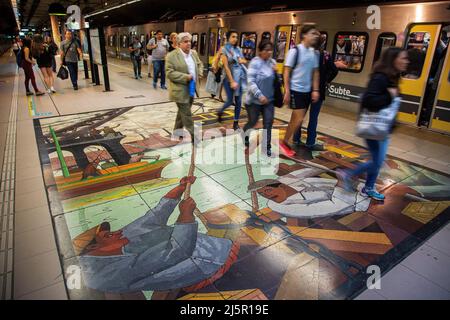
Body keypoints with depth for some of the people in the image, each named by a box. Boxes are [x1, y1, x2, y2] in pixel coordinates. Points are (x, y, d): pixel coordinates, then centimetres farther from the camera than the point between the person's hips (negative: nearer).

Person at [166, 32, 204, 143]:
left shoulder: (194, 53, 8)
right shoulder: (172, 56, -13)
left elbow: (200, 64, 23)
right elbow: (169, 73, -17)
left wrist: (199, 74, 4)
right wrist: (185, 77, -23)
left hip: (191, 89, 8)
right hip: (180, 90, -7)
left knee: (183, 112, 18)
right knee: (187, 114, -3)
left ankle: (177, 131, 34)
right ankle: (193, 136, 4)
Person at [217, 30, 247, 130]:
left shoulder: (238, 49, 10)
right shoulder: (224, 50, -6)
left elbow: (244, 61, 22)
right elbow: (226, 67, -13)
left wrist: (242, 61, -3)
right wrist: (232, 81, -20)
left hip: (240, 77, 5)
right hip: (229, 78, -5)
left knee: (238, 101, 3)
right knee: (230, 101, -3)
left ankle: (236, 122, 13)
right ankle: (220, 112, 28)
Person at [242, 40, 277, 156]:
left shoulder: (272, 62, 6)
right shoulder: (255, 62, -13)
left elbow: (275, 80, 15)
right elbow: (250, 82, -21)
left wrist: (276, 72, -6)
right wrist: (259, 95, -29)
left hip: (269, 99, 5)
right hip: (255, 99, -5)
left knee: (268, 122, 0)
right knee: (252, 122, 8)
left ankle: (267, 146, 9)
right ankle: (244, 136, 38)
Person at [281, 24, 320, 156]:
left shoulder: (314, 53, 9)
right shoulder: (295, 51, -10)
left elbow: (315, 72, 14)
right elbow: (287, 72, -10)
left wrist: (315, 90, 5)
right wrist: (287, 91, -14)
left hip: (307, 91, 6)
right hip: (295, 90, -6)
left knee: (295, 119, 10)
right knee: (299, 119, -9)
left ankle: (285, 143, 22)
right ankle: (284, 143, 9)